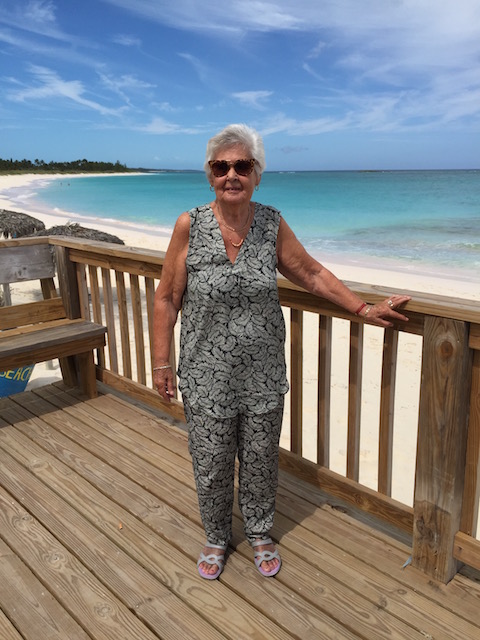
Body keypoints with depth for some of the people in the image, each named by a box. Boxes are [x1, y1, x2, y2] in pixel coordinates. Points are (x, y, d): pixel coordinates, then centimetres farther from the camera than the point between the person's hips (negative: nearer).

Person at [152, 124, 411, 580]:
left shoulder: (272, 224, -3)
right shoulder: (190, 226, -9)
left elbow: (313, 275, 7)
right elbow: (166, 298, -4)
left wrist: (364, 310, 6)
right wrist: (161, 363, -3)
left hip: (263, 375, 2)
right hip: (207, 377, -1)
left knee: (260, 461, 16)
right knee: (211, 465, 13)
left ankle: (259, 534, 43)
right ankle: (216, 538, 41)